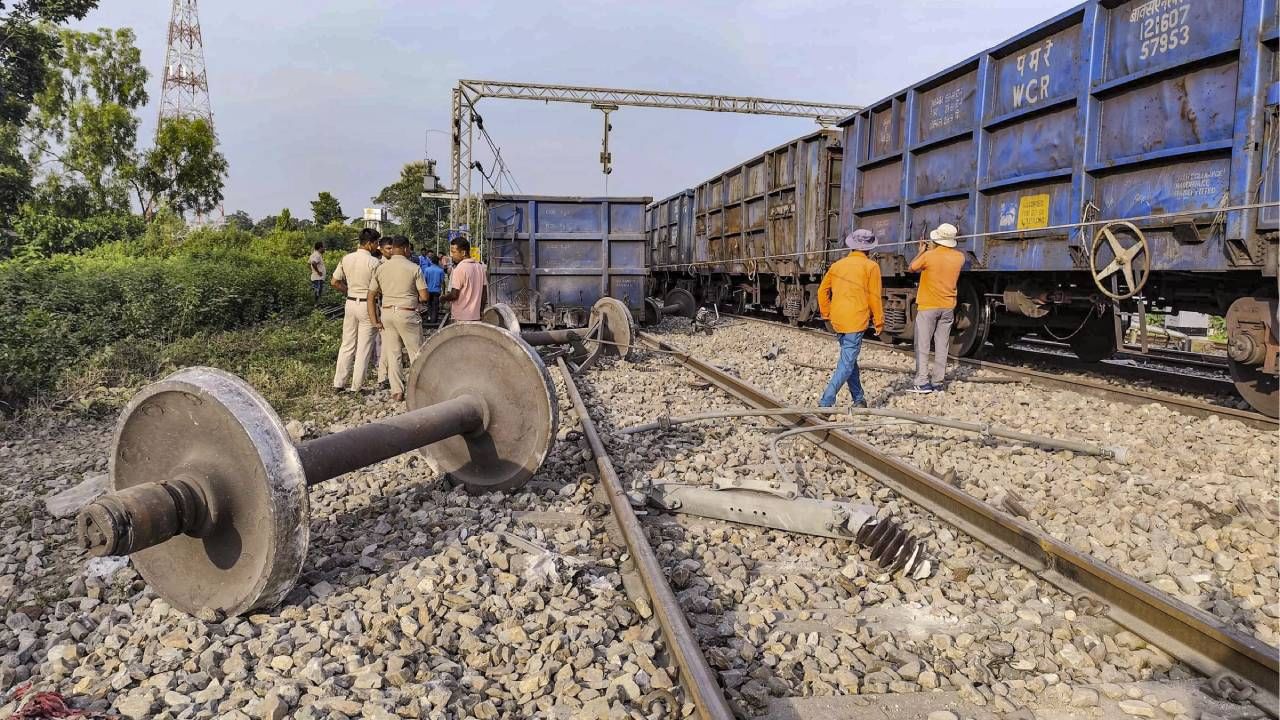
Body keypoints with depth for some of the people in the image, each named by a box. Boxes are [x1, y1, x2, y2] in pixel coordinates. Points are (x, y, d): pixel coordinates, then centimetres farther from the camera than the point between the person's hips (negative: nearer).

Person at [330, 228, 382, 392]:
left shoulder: (346, 259, 3)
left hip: (350, 303, 5)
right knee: (363, 348, 3)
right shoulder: (373, 262, -14)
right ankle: (356, 387, 6)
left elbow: (334, 282, 8)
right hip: (367, 305, -5)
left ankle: (338, 383, 15)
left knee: (347, 345, 14)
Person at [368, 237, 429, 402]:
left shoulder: (381, 268, 5)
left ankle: (397, 391, 11)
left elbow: (371, 296, 4)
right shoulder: (414, 268, -6)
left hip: (387, 313, 4)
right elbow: (424, 296, -9)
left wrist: (374, 320, 6)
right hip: (407, 314, -4)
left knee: (392, 354, 10)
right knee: (416, 353, 7)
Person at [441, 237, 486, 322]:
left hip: (461, 317, -7)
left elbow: (454, 295, -17)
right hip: (476, 315, 7)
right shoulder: (480, 266, 8)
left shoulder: (459, 269, -15)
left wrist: (442, 298, 2)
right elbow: (484, 292, 12)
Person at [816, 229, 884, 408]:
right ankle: (826, 402, -12)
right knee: (847, 363, -3)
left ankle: (858, 399, 25)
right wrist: (879, 322, 4)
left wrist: (827, 314, 19)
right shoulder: (871, 266, -3)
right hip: (856, 321, -6)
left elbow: (822, 291, 11)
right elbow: (874, 297, -5)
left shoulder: (837, 265, 10)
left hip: (838, 320, 6)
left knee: (849, 359, 18)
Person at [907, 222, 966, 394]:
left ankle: (923, 383, -6)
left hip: (928, 306, -4)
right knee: (942, 346, 8)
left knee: (922, 345, -1)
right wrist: (933, 251, 28)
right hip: (948, 307, 4)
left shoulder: (928, 256, -15)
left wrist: (921, 251, 16)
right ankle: (937, 383, 11)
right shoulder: (959, 257, -1)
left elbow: (913, 268, 2)